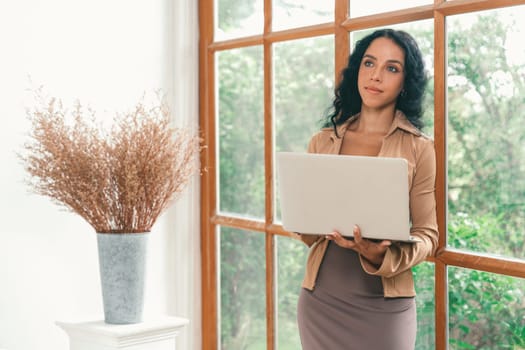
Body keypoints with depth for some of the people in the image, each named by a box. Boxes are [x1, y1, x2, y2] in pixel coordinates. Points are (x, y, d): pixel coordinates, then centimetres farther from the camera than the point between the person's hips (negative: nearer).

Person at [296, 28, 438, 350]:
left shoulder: (418, 148, -3)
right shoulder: (322, 142, 5)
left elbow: (428, 235, -4)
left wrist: (381, 255, -22)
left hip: (383, 306, -2)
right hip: (320, 299, 3)